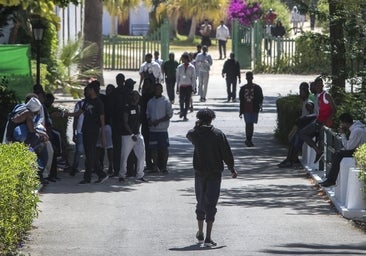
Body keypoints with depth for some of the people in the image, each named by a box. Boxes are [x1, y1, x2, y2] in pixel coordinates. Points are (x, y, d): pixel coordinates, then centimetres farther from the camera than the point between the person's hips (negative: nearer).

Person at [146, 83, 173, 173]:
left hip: (162, 129, -4)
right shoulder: (150, 102, 13)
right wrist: (150, 121, -4)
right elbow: (148, 114, 18)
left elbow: (169, 115, -5)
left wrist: (158, 121, -13)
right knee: (153, 148, 4)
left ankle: (164, 167, 4)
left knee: (164, 148, -3)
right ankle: (155, 166, 10)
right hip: (152, 129, 4)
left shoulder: (166, 101, -2)